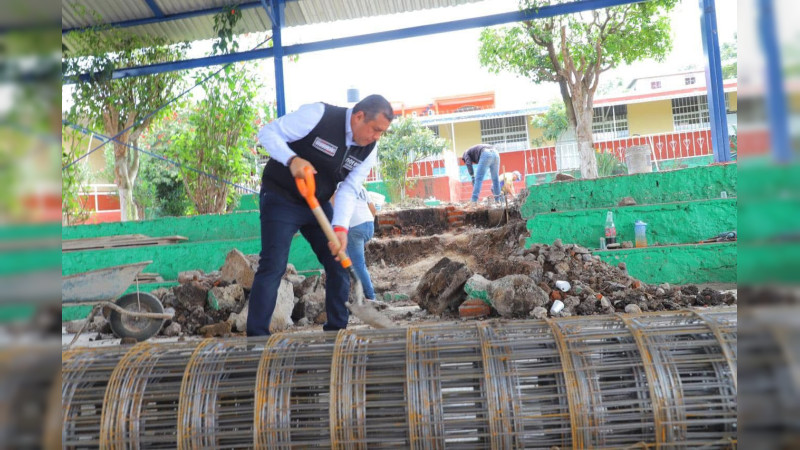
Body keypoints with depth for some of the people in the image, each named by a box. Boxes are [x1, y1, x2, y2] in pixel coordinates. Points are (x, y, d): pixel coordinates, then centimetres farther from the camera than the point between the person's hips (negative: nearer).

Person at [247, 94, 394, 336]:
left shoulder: (368, 152, -6)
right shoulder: (318, 115, -23)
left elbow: (348, 190, -11)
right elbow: (268, 133, -18)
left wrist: (341, 228, -27)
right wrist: (292, 159, -37)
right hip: (281, 199, -6)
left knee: (339, 263, 3)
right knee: (273, 266, -13)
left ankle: (337, 330, 17)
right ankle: (257, 337, -4)